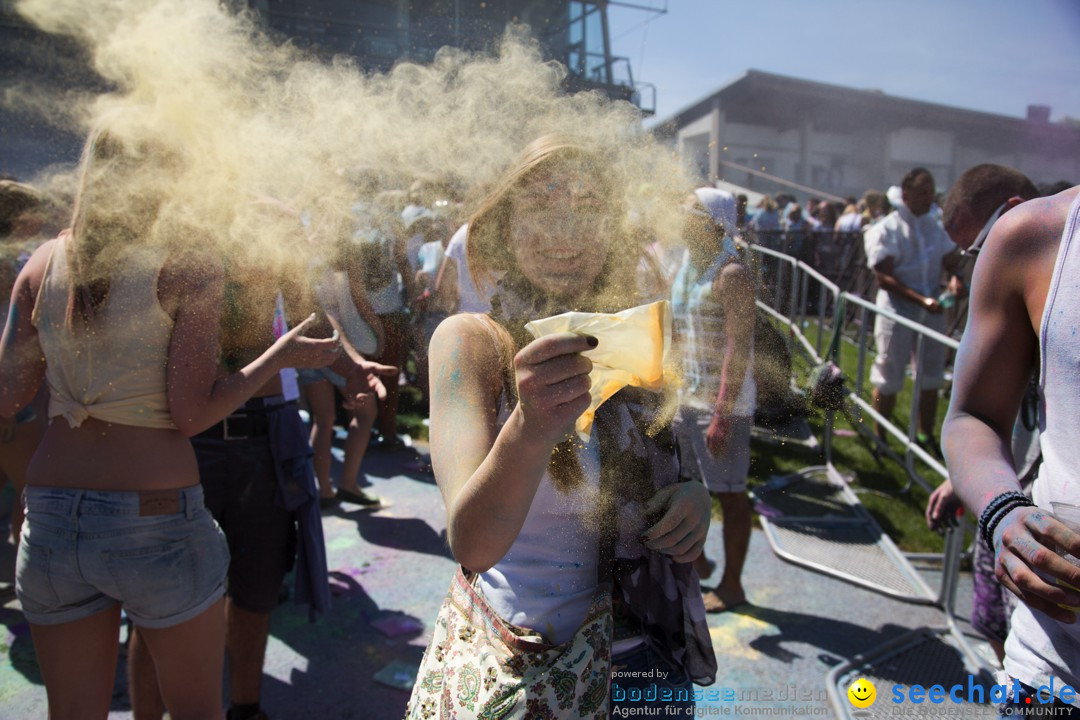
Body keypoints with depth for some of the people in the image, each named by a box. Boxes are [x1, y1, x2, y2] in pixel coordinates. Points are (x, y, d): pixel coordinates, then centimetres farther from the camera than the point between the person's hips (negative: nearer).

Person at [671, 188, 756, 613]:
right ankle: (696, 562, 39)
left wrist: (722, 415, -26)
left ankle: (731, 586, 20)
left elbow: (739, 348, -22)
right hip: (685, 397, 8)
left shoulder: (731, 275, -17)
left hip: (722, 404, -8)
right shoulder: (684, 267, 10)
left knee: (729, 495, 5)